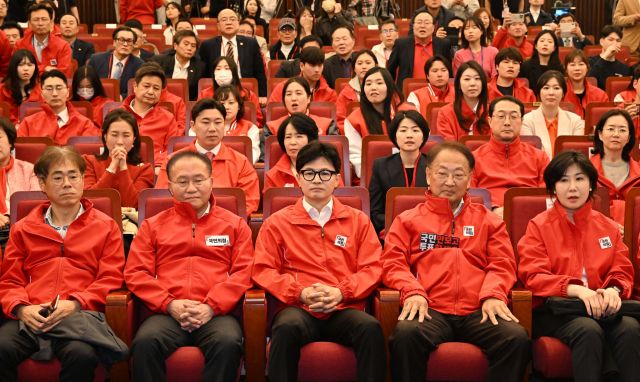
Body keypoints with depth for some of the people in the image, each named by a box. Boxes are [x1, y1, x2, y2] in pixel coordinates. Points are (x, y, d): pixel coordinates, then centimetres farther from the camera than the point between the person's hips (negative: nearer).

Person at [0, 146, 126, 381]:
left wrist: (75, 304, -9)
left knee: (82, 354, -36)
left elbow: (110, 278, 9)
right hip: (30, 315, 2)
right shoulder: (23, 229, 24)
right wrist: (21, 308, -5)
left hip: (80, 313, -1)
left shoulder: (106, 226, 18)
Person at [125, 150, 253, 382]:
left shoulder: (234, 224, 18)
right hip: (167, 313, 1)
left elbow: (244, 272, 7)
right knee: (145, 342, -33)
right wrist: (169, 304, -7)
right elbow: (135, 273, 11)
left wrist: (211, 306, -9)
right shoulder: (153, 225, 21)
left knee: (228, 342, -35)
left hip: (217, 313, -1)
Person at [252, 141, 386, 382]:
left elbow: (372, 268, 10)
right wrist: (301, 292, -9)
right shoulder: (277, 222, 14)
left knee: (371, 328, -33)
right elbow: (263, 270, 7)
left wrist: (341, 292, -8)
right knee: (287, 328, -37)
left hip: (344, 309, 1)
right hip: (298, 308, -1)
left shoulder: (358, 220, 17)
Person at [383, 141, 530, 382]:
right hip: (430, 309, -1)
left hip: (478, 311, 2)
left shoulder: (487, 220, 24)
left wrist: (493, 295, -9)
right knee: (405, 334, -36)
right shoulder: (408, 220, 19)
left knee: (517, 338, -29)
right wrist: (412, 292, -13)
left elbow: (502, 263, 13)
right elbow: (393, 262, 8)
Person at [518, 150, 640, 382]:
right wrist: (575, 289, -22)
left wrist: (613, 290, -13)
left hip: (601, 306, 3)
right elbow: (533, 276, -5)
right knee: (589, 330, -36)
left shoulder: (607, 226, 16)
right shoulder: (539, 226, 5)